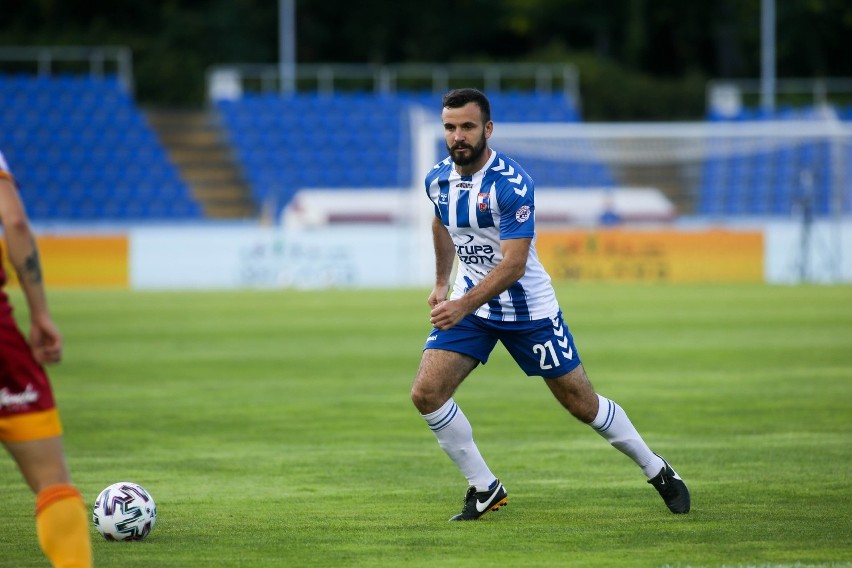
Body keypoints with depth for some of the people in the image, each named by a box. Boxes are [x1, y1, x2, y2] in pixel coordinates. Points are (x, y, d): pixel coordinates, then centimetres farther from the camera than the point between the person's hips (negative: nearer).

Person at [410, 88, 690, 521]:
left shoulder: (511, 183, -23)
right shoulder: (438, 180, -2)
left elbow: (514, 262, -29)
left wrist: (464, 306, -39)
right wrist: (441, 283, 20)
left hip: (527, 307, -5)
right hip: (467, 304, 5)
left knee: (582, 404, 3)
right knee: (426, 393, -13)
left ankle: (657, 472, 24)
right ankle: (484, 488, 2)